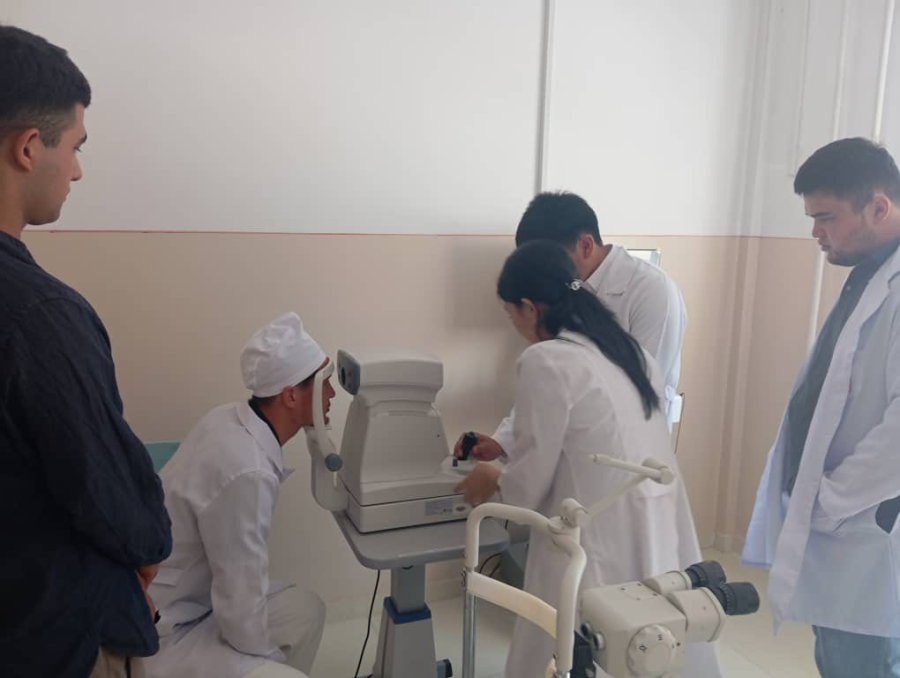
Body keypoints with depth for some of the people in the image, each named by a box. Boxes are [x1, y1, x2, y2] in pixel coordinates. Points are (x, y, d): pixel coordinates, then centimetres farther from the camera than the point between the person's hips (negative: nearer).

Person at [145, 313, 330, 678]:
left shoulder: (229, 418, -6)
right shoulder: (247, 472, -32)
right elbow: (241, 605, -23)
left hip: (182, 598, 9)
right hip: (158, 634, -9)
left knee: (306, 611, 11)